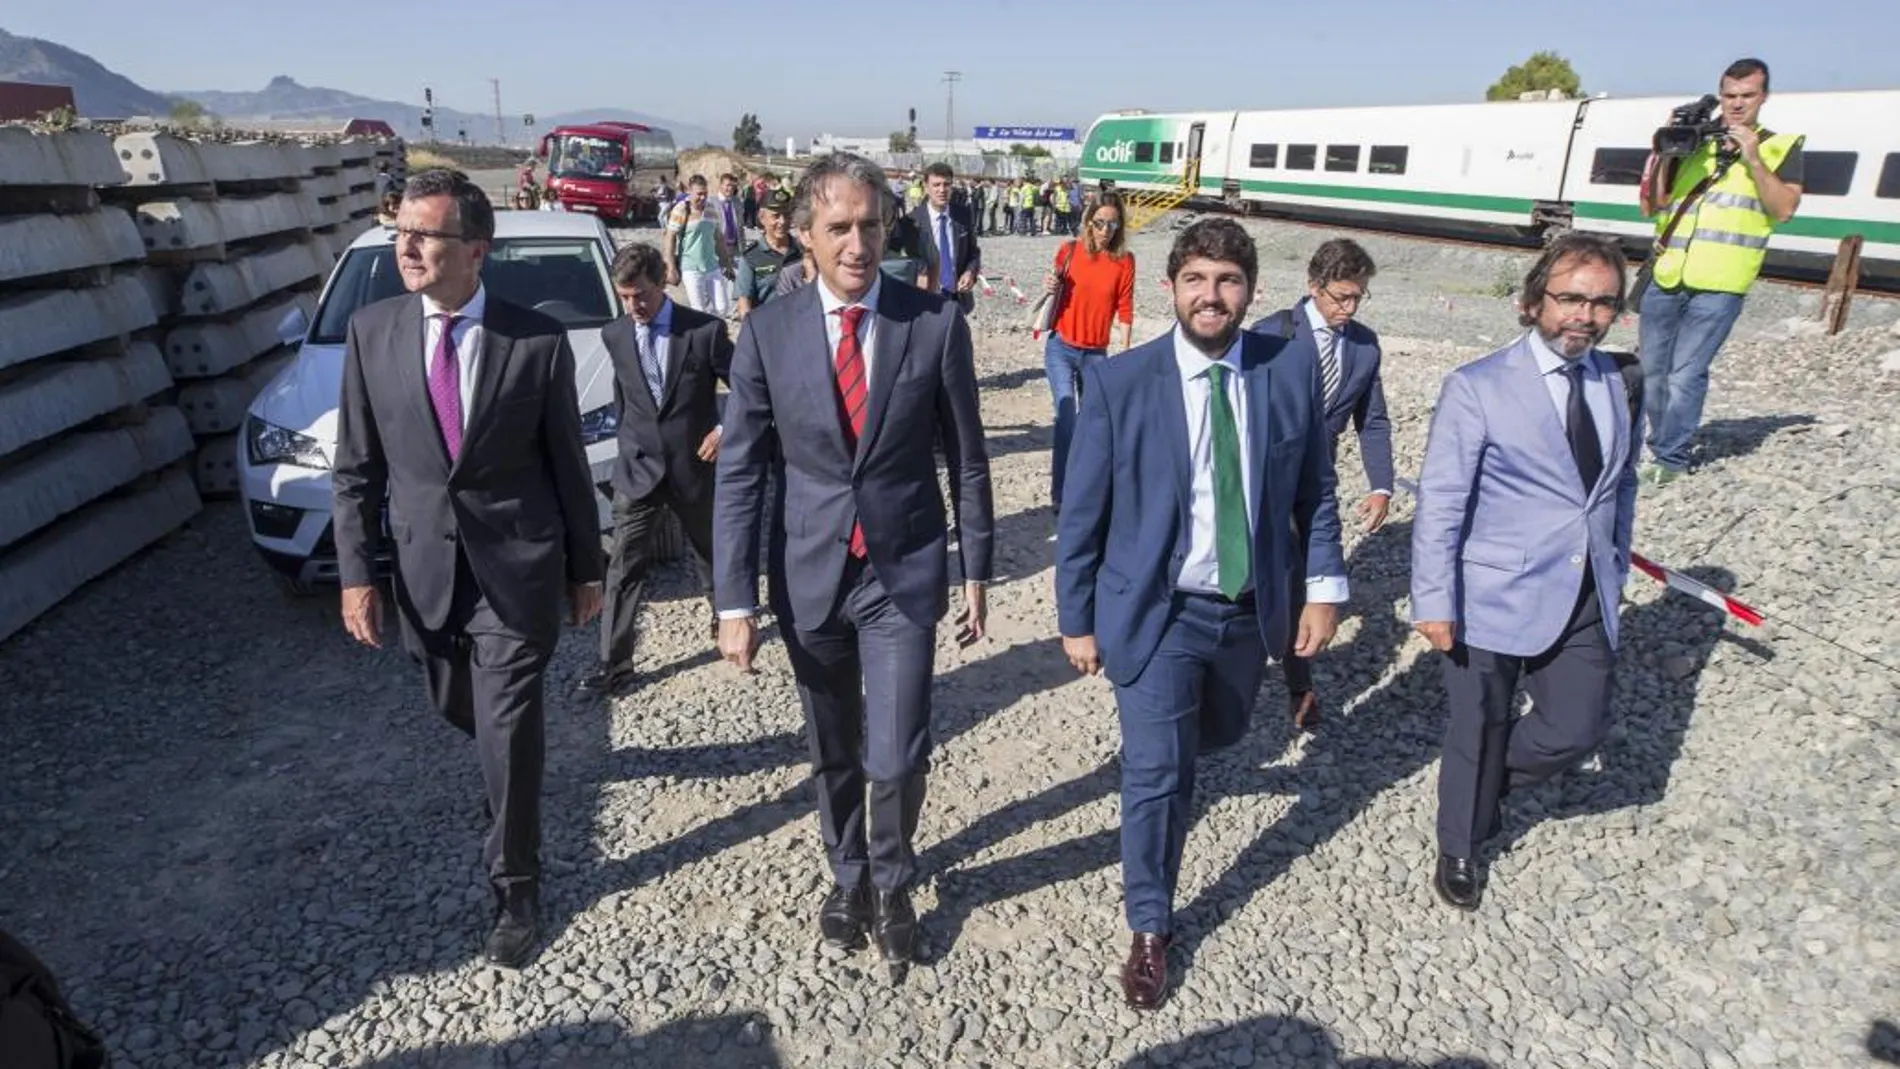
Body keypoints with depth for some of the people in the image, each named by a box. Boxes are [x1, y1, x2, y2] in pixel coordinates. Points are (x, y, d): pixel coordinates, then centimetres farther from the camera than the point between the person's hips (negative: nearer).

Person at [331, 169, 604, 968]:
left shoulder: (538, 341, -9)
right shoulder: (371, 332, -1)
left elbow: (568, 467, -3)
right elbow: (356, 468, 3)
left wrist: (586, 569, 2)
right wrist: (357, 572, -2)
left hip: (518, 568, -3)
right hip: (424, 567, 4)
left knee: (509, 734, 0)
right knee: (459, 709, 22)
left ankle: (516, 888, 20)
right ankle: (514, 752, 57)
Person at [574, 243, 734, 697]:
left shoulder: (705, 330, -11)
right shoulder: (614, 335, 1)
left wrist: (726, 428, -14)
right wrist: (627, 441, 14)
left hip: (695, 467, -2)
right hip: (638, 470, 2)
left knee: (711, 554, 18)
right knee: (623, 569, -2)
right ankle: (615, 664, 4)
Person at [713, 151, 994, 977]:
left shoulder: (937, 323, -8)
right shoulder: (768, 330, -6)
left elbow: (966, 458, 0)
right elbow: (740, 473, -5)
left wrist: (975, 573, 2)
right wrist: (736, 600, -9)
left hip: (904, 572, -1)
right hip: (809, 574, 2)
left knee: (896, 757, 0)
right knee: (832, 752, 17)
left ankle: (892, 879, 32)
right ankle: (847, 874, 44)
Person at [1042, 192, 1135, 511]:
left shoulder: (1124, 260, -3)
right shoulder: (1070, 250, -3)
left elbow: (1125, 309, -2)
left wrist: (1126, 353, -5)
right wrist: (1048, 287, -13)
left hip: (1096, 352, 1)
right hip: (1060, 346, -1)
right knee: (1066, 418, -10)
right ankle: (1061, 494, -2)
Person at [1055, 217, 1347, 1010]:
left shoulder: (1292, 369, -6)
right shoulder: (1117, 382, -14)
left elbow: (1315, 490, 4)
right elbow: (1082, 514, -8)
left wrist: (1324, 585, 0)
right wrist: (1077, 618, -5)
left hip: (1252, 609, 4)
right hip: (1157, 611, -3)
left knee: (1217, 736, 25)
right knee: (1155, 771, -1)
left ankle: (1163, 761, 62)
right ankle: (1150, 930, 21)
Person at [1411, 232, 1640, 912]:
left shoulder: (1615, 381, 5)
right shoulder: (1477, 388, -13)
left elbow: (1621, 482, 15)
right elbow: (1440, 504, -15)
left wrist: (1616, 567, 14)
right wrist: (1434, 602, -18)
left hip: (1585, 601, 5)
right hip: (1493, 600, -5)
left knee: (1578, 729, 8)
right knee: (1479, 732, 10)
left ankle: (1484, 784, 38)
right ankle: (1460, 848, 35)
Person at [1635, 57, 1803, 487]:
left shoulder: (1781, 147, 8)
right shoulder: (1694, 143, 14)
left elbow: (1784, 210, -4)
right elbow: (1651, 206, 10)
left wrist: (1753, 160, -10)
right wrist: (1667, 152, -1)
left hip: (1717, 286, -4)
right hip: (1664, 277, 4)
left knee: (1686, 375, -8)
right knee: (1650, 370, 11)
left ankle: (1670, 458, 0)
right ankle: (1659, 443, 27)